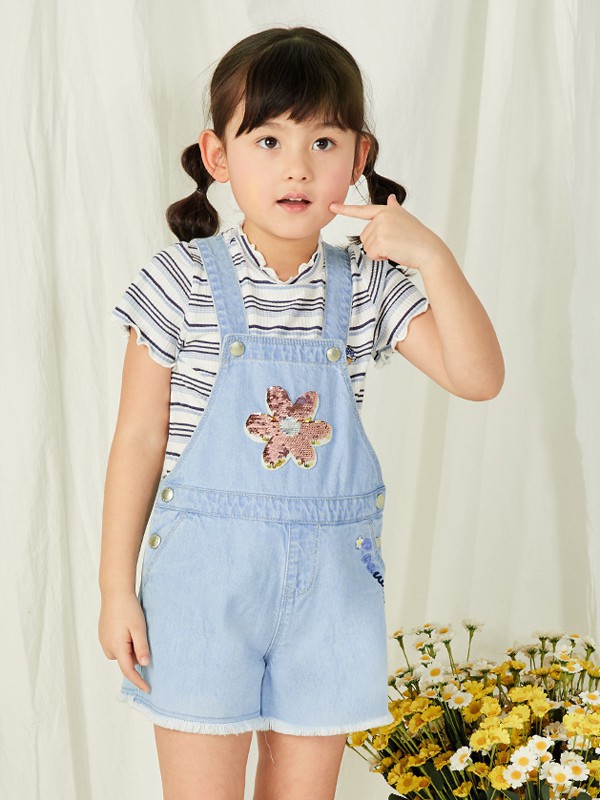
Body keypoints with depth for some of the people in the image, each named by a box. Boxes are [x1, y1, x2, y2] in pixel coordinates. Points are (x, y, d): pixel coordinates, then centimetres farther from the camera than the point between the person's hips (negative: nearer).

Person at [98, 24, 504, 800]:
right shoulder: (182, 279, -8)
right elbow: (139, 437, -4)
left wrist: (432, 256, -18)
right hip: (204, 574, -3)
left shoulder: (368, 286, 0)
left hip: (329, 580, 3)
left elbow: (480, 378, -8)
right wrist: (117, 588, -3)